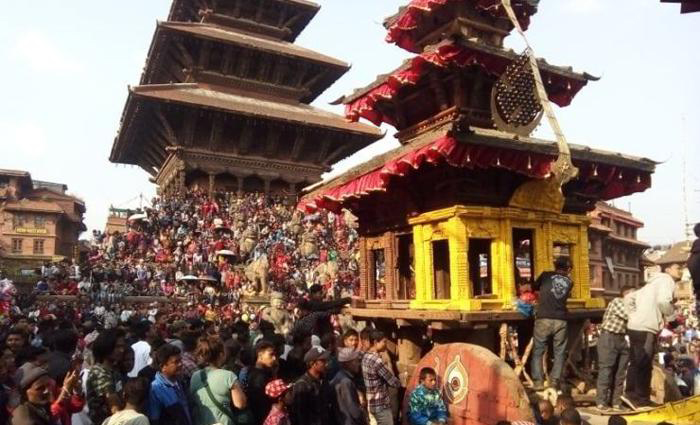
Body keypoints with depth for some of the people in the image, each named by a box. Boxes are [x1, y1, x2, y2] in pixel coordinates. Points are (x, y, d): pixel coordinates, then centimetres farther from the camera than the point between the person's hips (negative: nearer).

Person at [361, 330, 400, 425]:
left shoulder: (366, 357, 5)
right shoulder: (376, 360, -23)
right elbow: (393, 382, -17)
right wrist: (399, 383, 4)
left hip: (372, 403, 9)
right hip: (381, 405, -9)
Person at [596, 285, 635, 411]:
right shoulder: (617, 301, -8)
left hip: (622, 339, 9)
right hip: (609, 337, -9)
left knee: (620, 372, 8)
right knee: (606, 369, -7)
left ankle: (616, 401, 14)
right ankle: (601, 401, -5)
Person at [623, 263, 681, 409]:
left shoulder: (654, 282, 25)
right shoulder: (666, 280, -1)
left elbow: (629, 298, 23)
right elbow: (663, 301, -20)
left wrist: (633, 317, 17)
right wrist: (670, 316, -2)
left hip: (634, 327, 9)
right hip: (646, 328, -9)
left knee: (636, 363, 14)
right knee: (644, 365, -2)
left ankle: (631, 394, 18)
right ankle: (642, 399, 3)